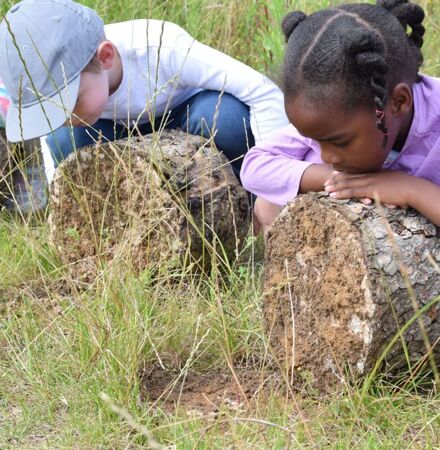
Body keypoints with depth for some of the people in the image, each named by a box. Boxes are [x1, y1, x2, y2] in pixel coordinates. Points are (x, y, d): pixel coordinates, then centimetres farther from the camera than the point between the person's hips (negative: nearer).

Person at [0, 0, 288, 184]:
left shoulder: (163, 50, -40)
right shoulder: (61, 80, -26)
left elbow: (266, 94, -40)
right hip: (124, 129, 4)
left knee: (225, 117, -39)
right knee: (64, 145, -27)